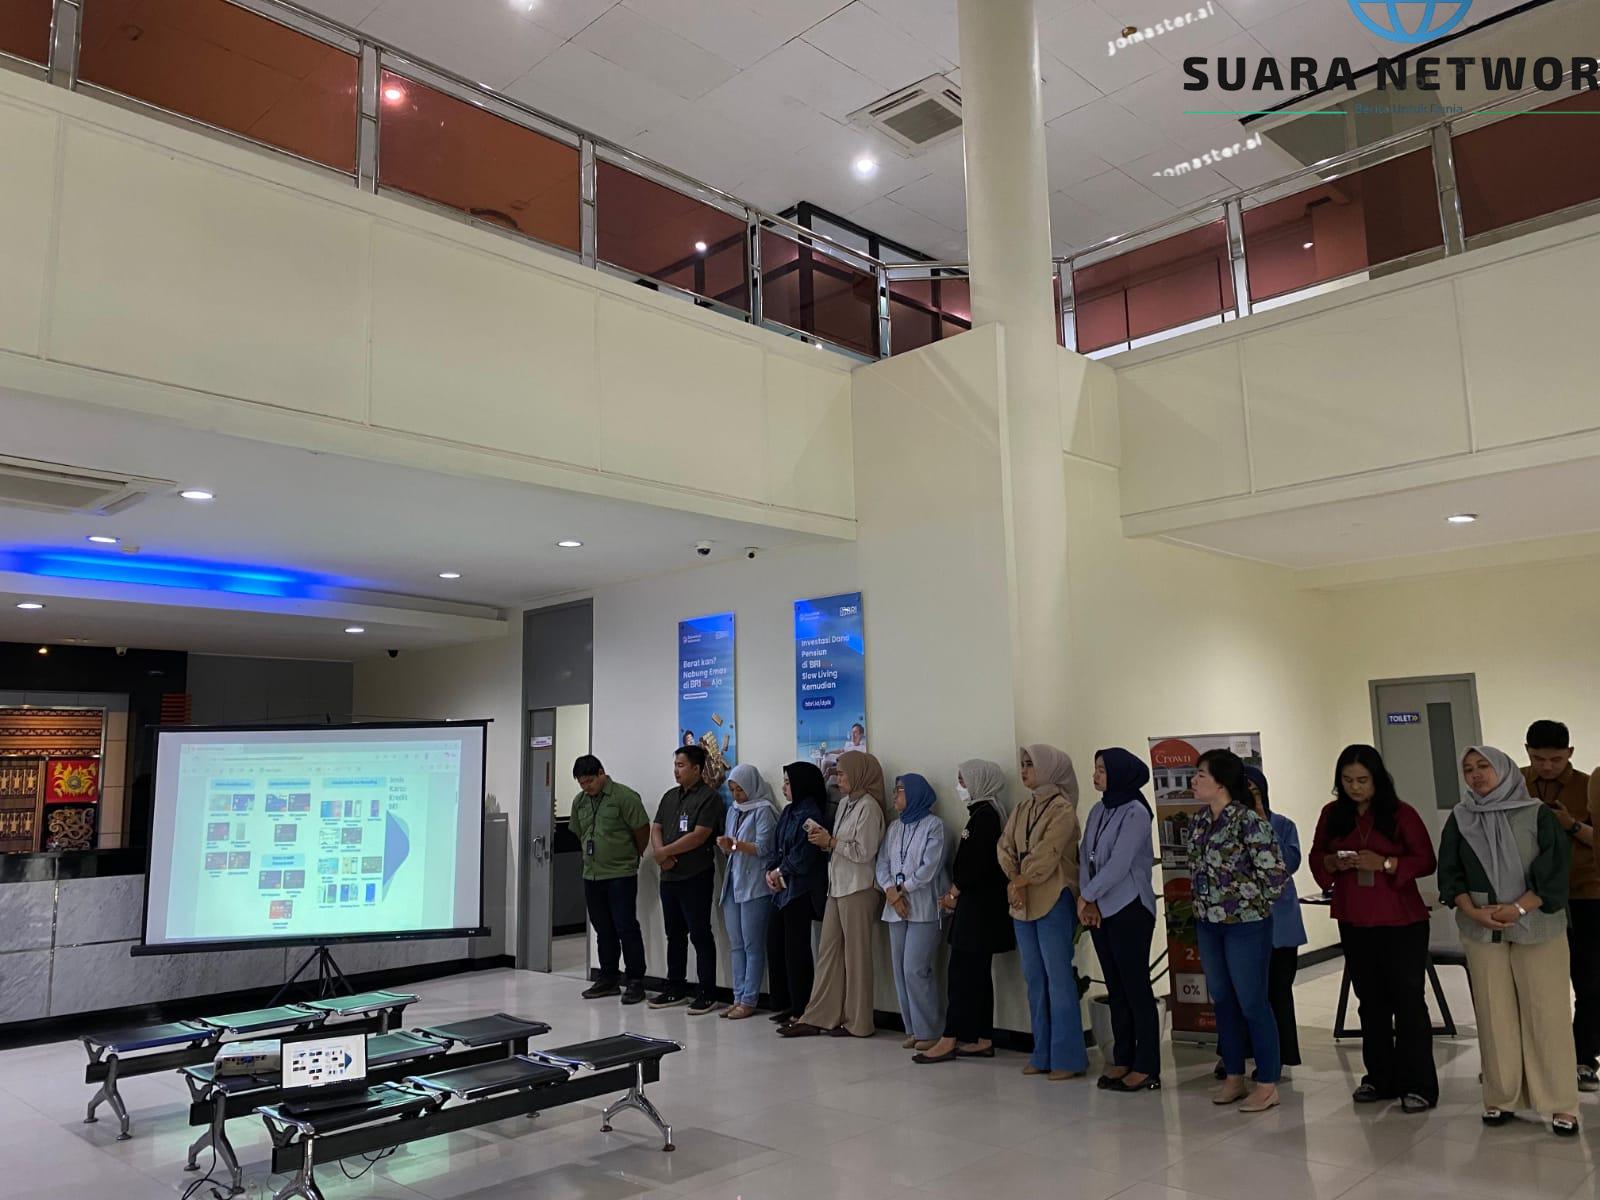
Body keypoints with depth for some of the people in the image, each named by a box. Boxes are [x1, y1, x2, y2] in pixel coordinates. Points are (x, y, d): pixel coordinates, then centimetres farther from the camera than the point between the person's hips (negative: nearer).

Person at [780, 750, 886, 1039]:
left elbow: (864, 852, -17)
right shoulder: (845, 803, 14)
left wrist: (830, 841, -12)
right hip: (837, 887, 8)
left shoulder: (868, 806, -12)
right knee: (828, 952, 8)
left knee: (856, 955, 1)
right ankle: (817, 1018, 13)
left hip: (857, 890, -8)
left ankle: (857, 1022, 11)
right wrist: (824, 839, -1)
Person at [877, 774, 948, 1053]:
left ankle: (929, 1030, 2)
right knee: (901, 971, 6)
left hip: (923, 909, -6)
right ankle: (914, 1029, 15)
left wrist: (901, 890, -7)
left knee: (915, 970, -10)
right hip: (896, 908, 7)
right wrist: (891, 893, -9)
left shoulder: (933, 825, -5)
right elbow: (882, 864, 8)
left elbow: (929, 867, -12)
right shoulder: (894, 829, 16)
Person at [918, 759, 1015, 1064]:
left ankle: (949, 1041, -3)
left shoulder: (985, 815, -15)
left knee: (963, 972, -6)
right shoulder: (982, 813, 14)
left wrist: (954, 893, -8)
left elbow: (976, 865, -20)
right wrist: (954, 893, 7)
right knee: (977, 974, 11)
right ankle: (982, 1040, 16)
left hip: (979, 906, -10)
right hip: (977, 904, 10)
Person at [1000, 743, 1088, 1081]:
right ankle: (1043, 1055, 20)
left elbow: (1046, 854, -17)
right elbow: (1004, 847, 7)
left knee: (1059, 978, -5)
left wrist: (1021, 881, -10)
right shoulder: (1023, 809, 15)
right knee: (1034, 978, 11)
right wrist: (1014, 881, -8)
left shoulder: (1062, 809, -9)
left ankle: (1068, 1057, 3)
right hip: (1021, 902, 8)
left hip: (1053, 901, -8)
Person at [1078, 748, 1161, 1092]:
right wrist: (1089, 903, -5)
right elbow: (1086, 857, 7)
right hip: (1099, 911, 7)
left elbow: (1119, 864, -18)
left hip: (1129, 910, -7)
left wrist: (1086, 895, -11)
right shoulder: (1099, 811, 10)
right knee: (1115, 987, 12)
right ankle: (1122, 1060, 21)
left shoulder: (1135, 812, -12)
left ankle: (1147, 1068, 5)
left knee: (1136, 988, -1)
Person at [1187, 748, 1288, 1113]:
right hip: (1208, 924, 7)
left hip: (1246, 925, -7)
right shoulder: (1199, 821, 6)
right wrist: (1206, 903, 11)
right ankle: (1235, 1077, 27)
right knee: (1222, 1001, 14)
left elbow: (1275, 872, -17)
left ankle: (1268, 1084, 14)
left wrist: (1252, 902, -6)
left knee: (1252, 1003, 1)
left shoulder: (1248, 821, -17)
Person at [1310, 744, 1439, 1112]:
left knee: (1408, 1000, 0)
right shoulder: (1332, 814, 4)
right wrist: (1334, 862, -12)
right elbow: (1316, 859, 10)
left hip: (1401, 922, -4)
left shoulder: (1401, 813, -7)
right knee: (1371, 1001, 14)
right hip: (1354, 923, 4)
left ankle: (1418, 1085, 8)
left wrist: (1384, 863, -22)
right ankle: (1380, 1078, 25)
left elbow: (1426, 861, -8)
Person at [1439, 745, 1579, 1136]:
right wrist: (1474, 912, -10)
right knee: (1494, 1015, 4)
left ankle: (1561, 1104, 8)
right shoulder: (1460, 819, 7)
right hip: (1481, 931, 2)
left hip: (1537, 928, -2)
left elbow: (1555, 871, -6)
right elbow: (1449, 873, 4)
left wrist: (1518, 908, -15)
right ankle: (1501, 1098, 13)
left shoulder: (1538, 815, 0)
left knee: (1547, 1014, -1)